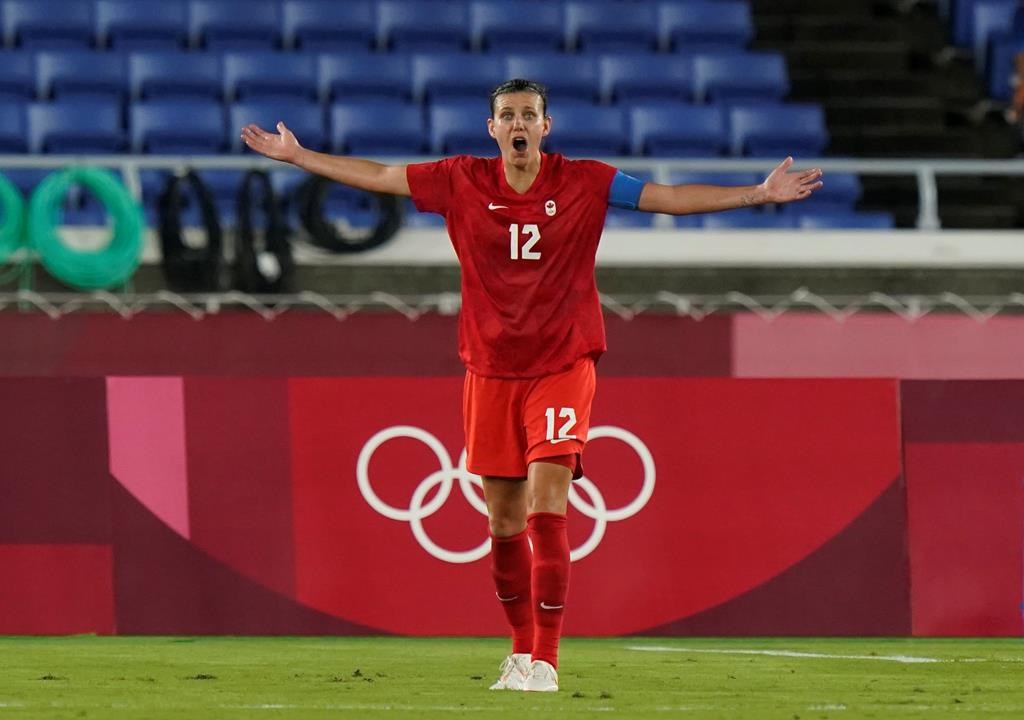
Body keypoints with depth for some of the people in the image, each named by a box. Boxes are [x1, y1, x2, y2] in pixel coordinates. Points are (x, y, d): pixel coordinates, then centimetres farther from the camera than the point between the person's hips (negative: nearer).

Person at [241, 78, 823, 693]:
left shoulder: (585, 183, -3)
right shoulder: (461, 181, 2)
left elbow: (670, 198, -3)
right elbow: (375, 176, 10)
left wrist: (759, 194, -9)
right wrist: (297, 156, 13)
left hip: (563, 366, -3)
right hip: (491, 371, 3)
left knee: (546, 509, -15)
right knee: (504, 522, 8)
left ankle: (545, 661, -15)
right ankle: (523, 648, 25)